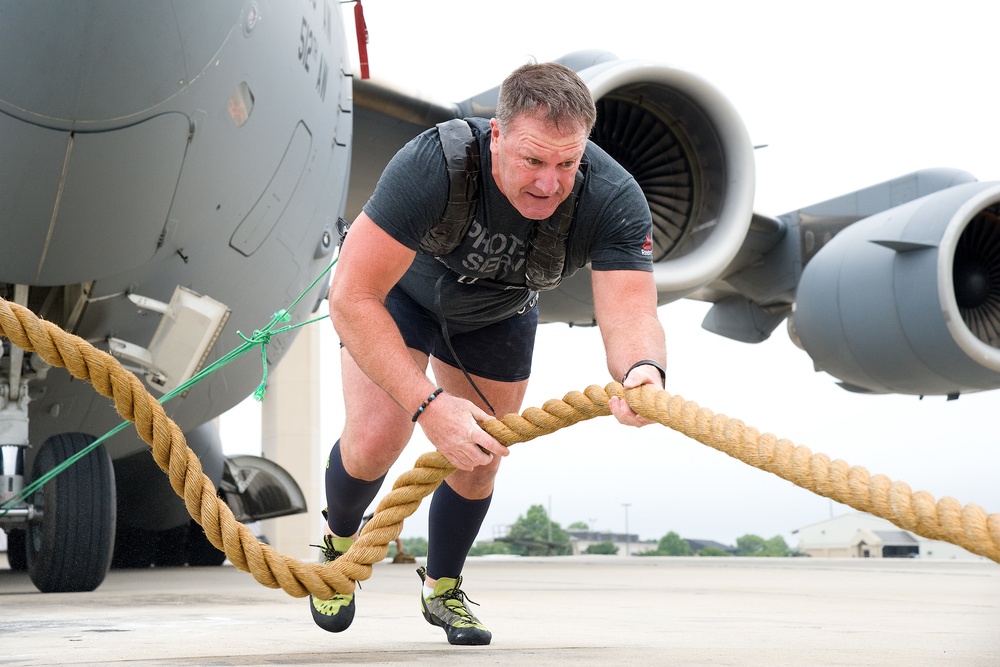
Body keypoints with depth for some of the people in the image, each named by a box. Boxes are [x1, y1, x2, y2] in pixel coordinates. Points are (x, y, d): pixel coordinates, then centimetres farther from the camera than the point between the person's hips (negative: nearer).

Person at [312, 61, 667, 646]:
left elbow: (631, 316, -43)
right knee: (375, 441, -17)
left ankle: (442, 588, 37)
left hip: (499, 313, 3)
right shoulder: (435, 164, -44)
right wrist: (428, 404, -51)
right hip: (399, 290, -3)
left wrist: (644, 369, -68)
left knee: (479, 462, 6)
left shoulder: (614, 201, -36)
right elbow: (352, 298, -42)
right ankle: (339, 545, 18)